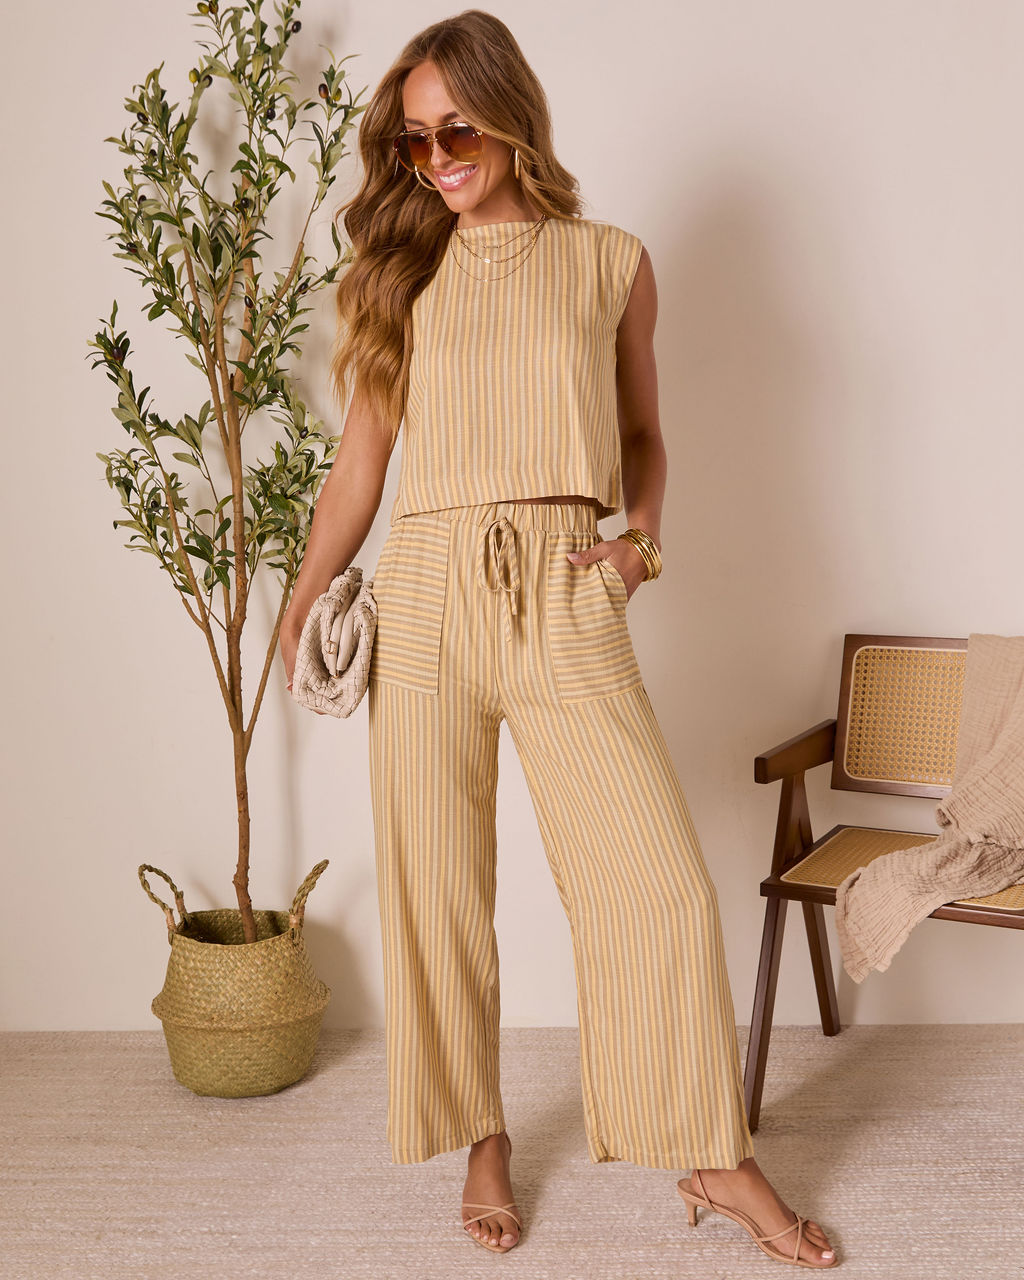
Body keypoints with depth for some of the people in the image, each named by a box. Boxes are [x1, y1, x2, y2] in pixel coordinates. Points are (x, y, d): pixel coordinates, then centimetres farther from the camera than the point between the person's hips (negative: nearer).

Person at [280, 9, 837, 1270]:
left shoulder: (611, 264, 9)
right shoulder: (403, 273, 11)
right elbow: (360, 459, 13)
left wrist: (642, 531, 1)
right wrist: (303, 602, 2)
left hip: (563, 602, -1)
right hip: (427, 598, 1)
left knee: (661, 882, -7)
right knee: (437, 891, 5)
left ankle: (713, 1154, 11)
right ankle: (483, 1140, 25)